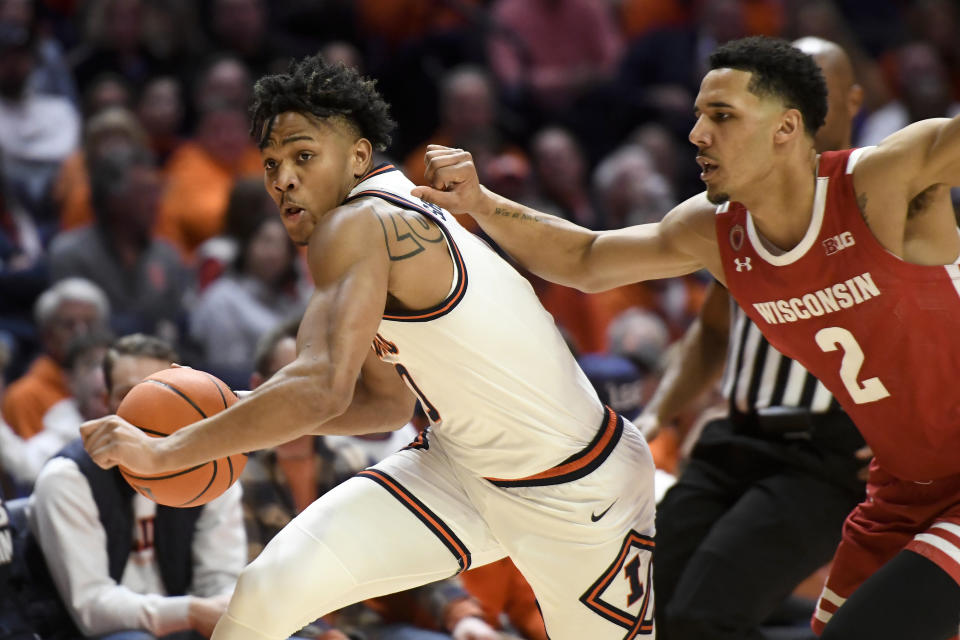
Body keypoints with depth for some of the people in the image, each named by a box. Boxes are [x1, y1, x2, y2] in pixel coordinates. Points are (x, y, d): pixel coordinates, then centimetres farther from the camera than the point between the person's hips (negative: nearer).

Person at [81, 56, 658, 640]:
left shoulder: (356, 226, -23)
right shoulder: (394, 221, 6)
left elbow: (323, 387, -37)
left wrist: (164, 451, -32)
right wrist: (261, 417, 0)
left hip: (572, 496, -8)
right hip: (461, 464, 9)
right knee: (271, 590, -9)